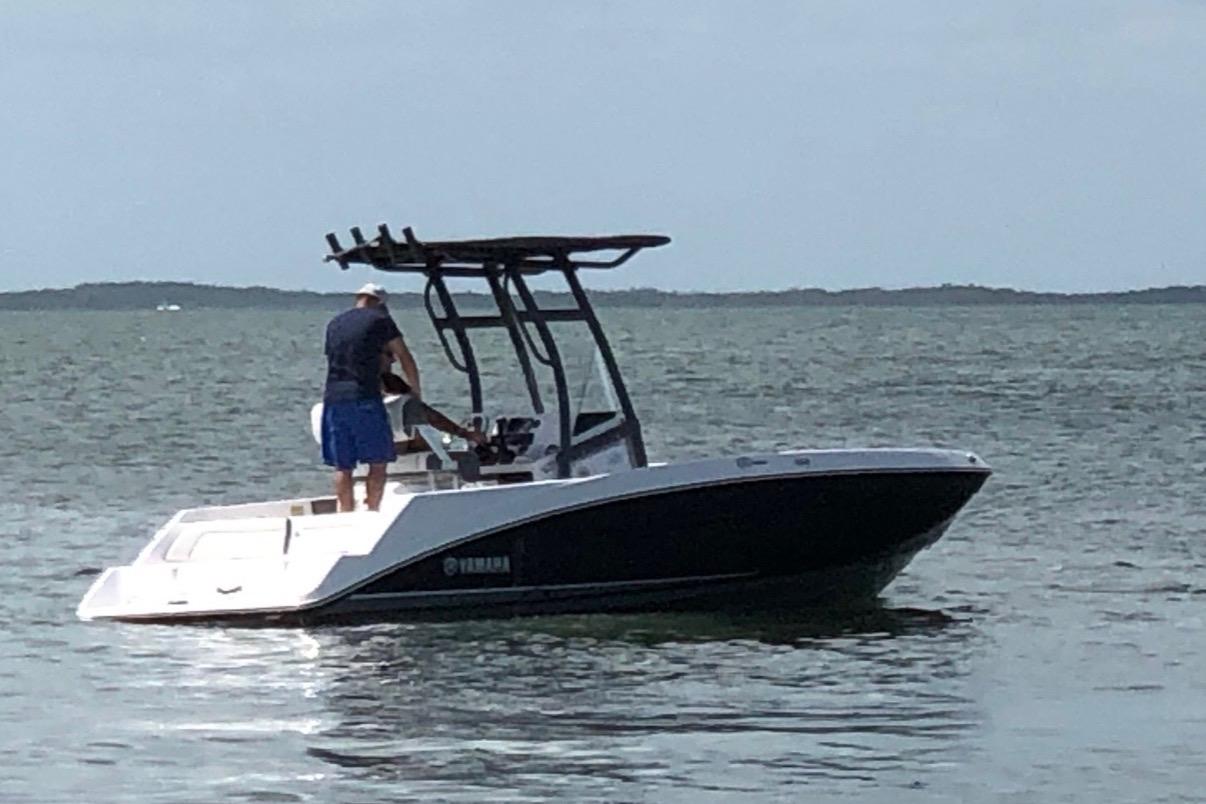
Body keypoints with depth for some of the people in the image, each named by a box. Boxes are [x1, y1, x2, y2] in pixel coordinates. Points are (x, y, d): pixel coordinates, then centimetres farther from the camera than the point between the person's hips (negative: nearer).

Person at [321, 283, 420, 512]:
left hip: (333, 398, 5)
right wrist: (415, 390, 21)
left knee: (342, 467, 6)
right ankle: (372, 511, -7)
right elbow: (405, 358, 7)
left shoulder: (334, 324, 21)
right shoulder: (379, 320, 5)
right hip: (365, 398, -5)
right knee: (378, 462, 0)